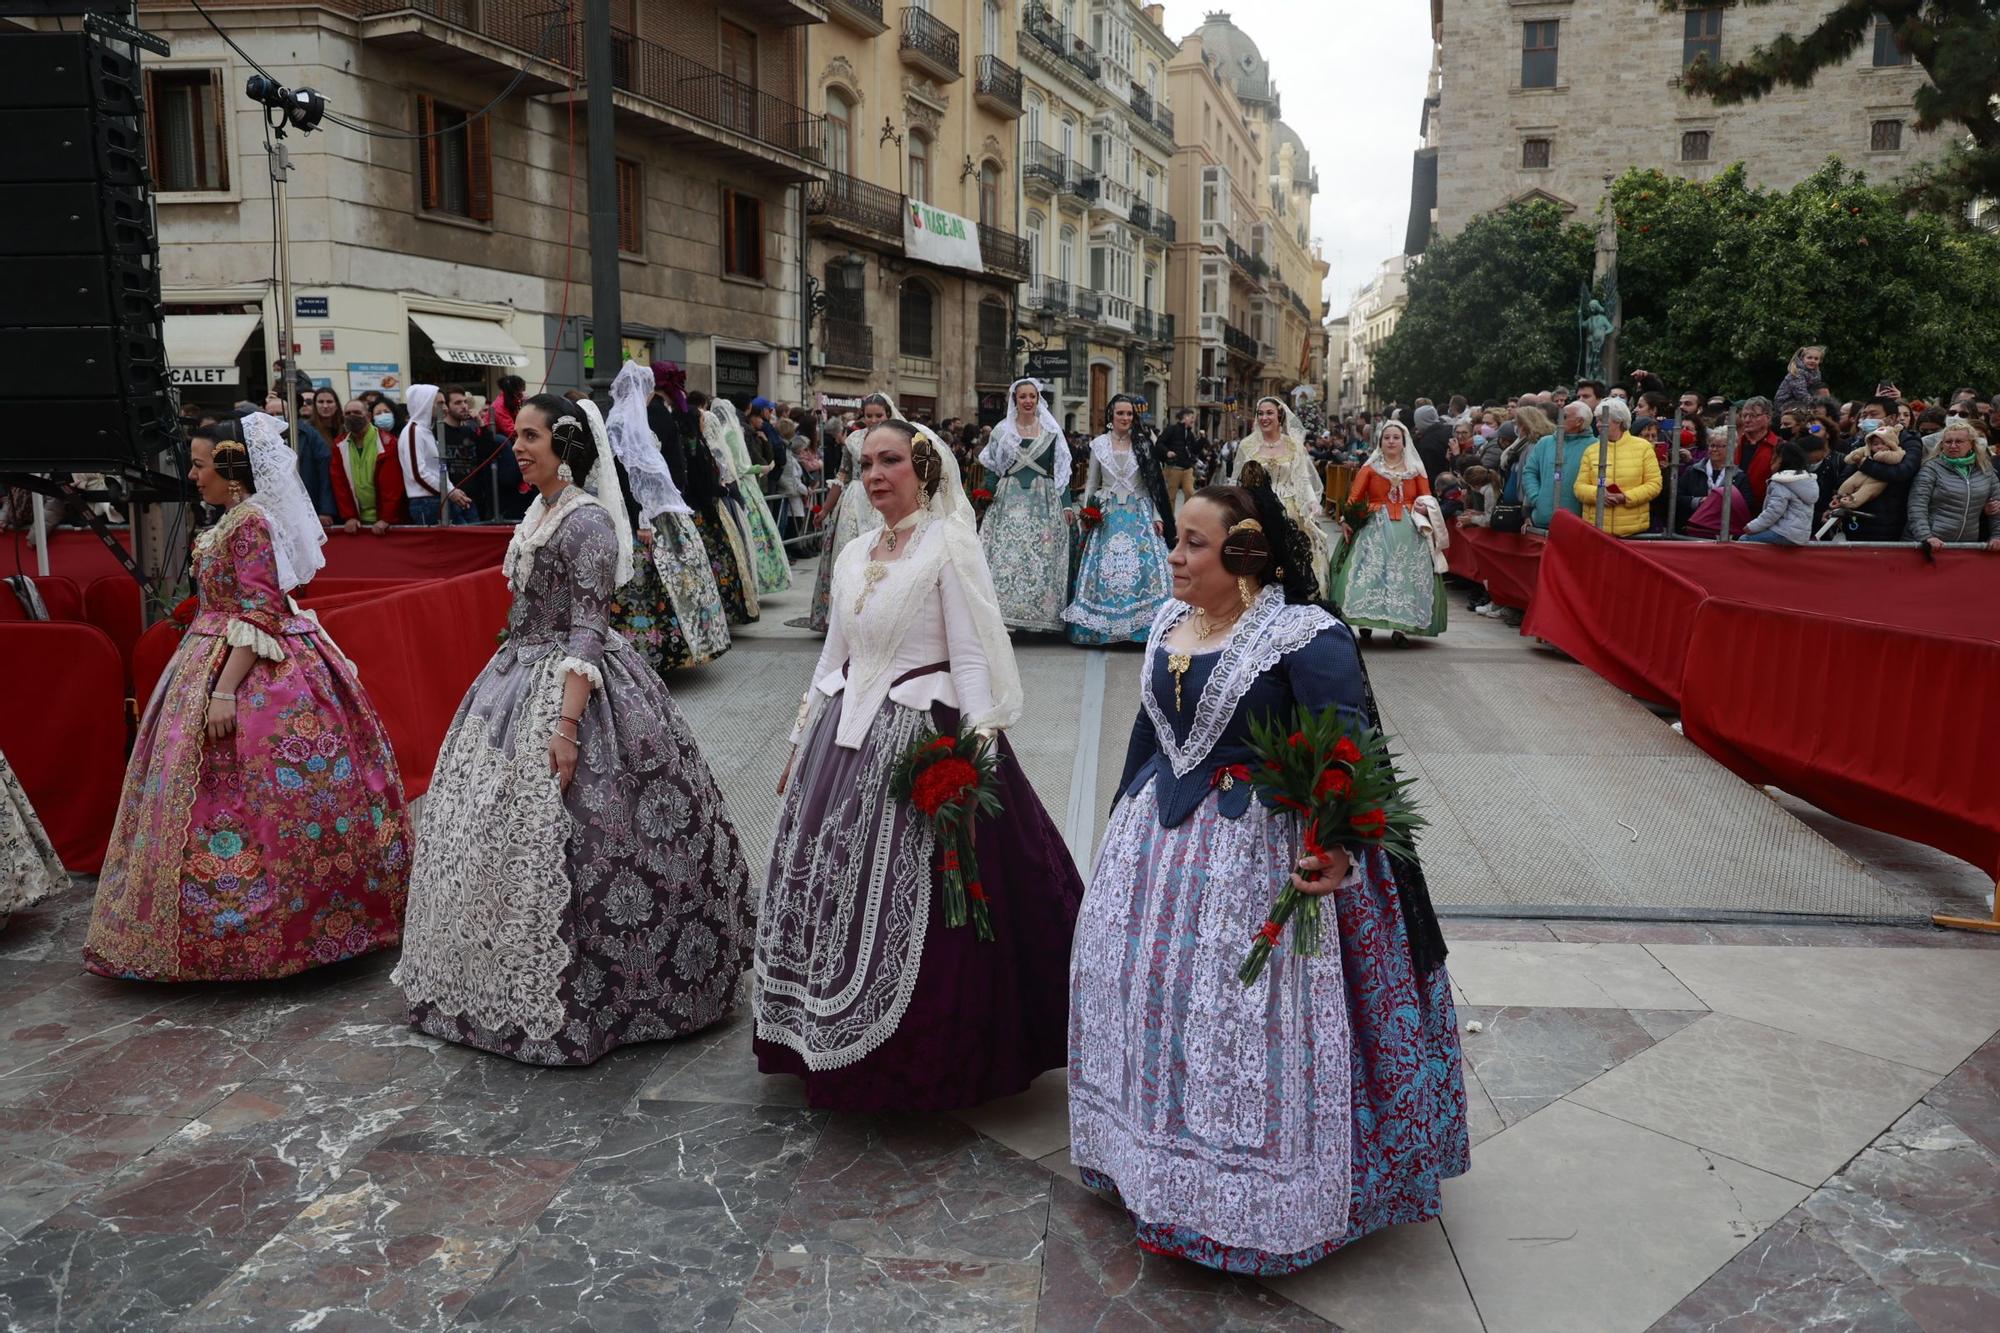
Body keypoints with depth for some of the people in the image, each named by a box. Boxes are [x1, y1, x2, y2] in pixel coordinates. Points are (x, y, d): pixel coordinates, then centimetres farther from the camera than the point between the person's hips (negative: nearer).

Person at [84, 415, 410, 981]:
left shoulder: (249, 522, -17)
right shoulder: (242, 517, 13)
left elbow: (258, 615, -22)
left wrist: (225, 691, -26)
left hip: (248, 668, -10)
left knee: (239, 798, -4)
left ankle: (245, 930, 5)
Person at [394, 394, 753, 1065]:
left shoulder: (588, 521, -15)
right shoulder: (540, 512, 11)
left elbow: (587, 630, -21)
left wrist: (567, 723, -26)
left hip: (570, 685, -9)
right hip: (520, 677, 10)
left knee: (557, 841, -5)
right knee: (500, 831, 14)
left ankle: (566, 1004, 10)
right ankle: (518, 990, 30)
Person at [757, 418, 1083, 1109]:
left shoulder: (949, 546, -8)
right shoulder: (854, 554, 12)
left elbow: (971, 657, -13)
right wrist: (802, 742, 19)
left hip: (920, 737, -7)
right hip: (845, 739, 7)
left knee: (905, 911, -4)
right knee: (828, 891, 11)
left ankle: (923, 1066, 15)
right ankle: (834, 1045, 29)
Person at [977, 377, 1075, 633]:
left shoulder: (1051, 430, 9)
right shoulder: (1002, 430, 8)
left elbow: (1061, 470, 8)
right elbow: (993, 469, 8)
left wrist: (1067, 504, 1)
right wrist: (988, 500, -4)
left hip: (1044, 501, 0)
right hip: (1010, 501, 0)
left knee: (1044, 558, -2)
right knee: (1007, 556, -7)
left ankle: (1044, 615, 4)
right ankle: (1006, 612, -4)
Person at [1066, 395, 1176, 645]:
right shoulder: (1099, 444, 5)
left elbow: (1149, 484, 6)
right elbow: (1091, 483, 9)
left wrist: (1156, 516, 1)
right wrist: (1086, 514, 0)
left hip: (1139, 513, 0)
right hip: (1108, 514, 0)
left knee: (1142, 566, -7)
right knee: (1105, 567, -2)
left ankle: (1141, 625, -1)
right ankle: (1104, 625, 5)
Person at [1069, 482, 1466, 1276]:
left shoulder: (1306, 637, -17)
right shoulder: (1170, 623, 6)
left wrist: (1339, 847, -37)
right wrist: (1125, 820, 22)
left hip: (1260, 851, -8)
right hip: (1160, 837, 8)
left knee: (1246, 1016, -1)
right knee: (1146, 983, 17)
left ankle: (1250, 1200, 21)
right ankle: (1153, 1161, 39)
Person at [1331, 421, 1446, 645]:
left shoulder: (1415, 469, 14)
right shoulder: (1370, 468, 7)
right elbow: (1354, 498, -3)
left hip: (1408, 530, 2)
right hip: (1376, 528, -1)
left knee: (1405, 574, -6)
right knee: (1371, 571, -11)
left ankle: (1400, 627, -5)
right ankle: (1365, 620, -2)